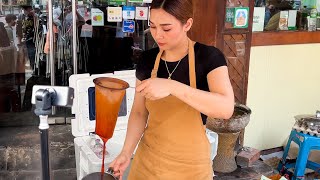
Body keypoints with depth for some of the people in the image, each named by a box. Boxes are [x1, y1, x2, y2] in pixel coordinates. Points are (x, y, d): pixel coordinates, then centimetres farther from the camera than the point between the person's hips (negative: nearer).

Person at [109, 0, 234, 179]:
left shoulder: (209, 57, -15)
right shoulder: (148, 59, -3)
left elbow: (226, 108, -31)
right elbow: (139, 112, 3)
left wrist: (171, 87, -40)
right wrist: (126, 152, -12)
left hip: (190, 163, -3)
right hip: (148, 158, 4)